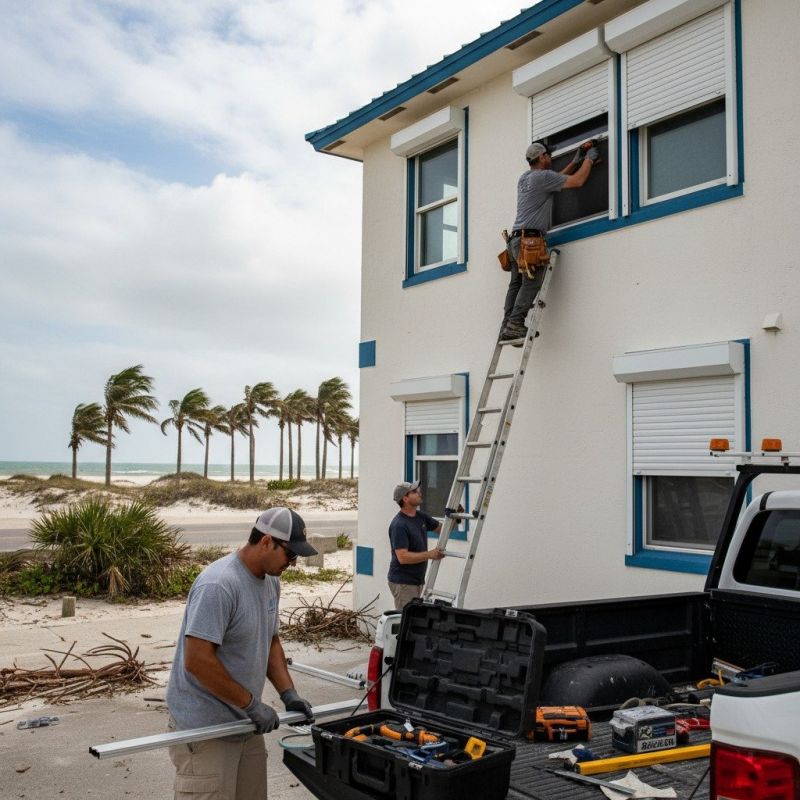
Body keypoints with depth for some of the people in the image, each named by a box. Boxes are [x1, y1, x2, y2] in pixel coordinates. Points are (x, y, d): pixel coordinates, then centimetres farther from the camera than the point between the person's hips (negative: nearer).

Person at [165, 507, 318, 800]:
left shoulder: (271, 581, 6)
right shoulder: (218, 585, -22)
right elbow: (197, 661, -25)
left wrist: (289, 694, 5)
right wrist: (253, 704, -17)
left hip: (245, 725, 8)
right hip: (204, 730, -8)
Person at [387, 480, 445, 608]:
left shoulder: (420, 517, 7)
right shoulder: (399, 525, -20)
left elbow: (442, 528, 19)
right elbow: (403, 557, -26)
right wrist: (430, 554, -26)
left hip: (417, 581, 9)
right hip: (402, 582, -9)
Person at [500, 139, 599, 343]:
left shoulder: (524, 177, 22)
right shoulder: (543, 176, -5)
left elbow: (557, 179, 33)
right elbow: (577, 181, -6)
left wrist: (576, 160, 34)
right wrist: (589, 159, 9)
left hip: (516, 238, 9)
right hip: (530, 238, -9)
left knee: (516, 283, 3)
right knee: (532, 283, -14)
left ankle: (507, 327, -4)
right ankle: (515, 324, -25)